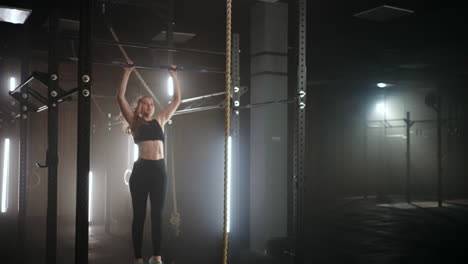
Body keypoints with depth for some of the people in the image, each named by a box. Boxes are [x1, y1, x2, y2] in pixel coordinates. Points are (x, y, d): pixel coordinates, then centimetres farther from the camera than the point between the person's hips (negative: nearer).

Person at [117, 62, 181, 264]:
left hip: (159, 170, 3)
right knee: (139, 215, 2)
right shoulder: (135, 122, 9)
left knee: (157, 214, 6)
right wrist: (127, 73, 4)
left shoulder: (160, 120, 17)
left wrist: (174, 76, 23)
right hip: (141, 170, -3)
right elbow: (120, 97, 2)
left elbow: (176, 99, 22)